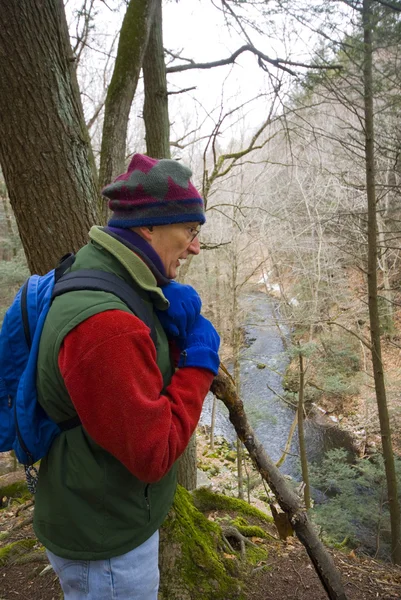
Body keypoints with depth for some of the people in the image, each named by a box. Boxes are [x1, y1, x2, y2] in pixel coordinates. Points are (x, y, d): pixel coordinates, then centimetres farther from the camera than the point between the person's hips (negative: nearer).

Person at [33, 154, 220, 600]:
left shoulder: (111, 285, -1)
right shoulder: (103, 324, -34)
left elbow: (142, 375, 6)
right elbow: (153, 454, -30)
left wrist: (176, 327, -13)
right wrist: (201, 362, -21)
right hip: (106, 546, -9)